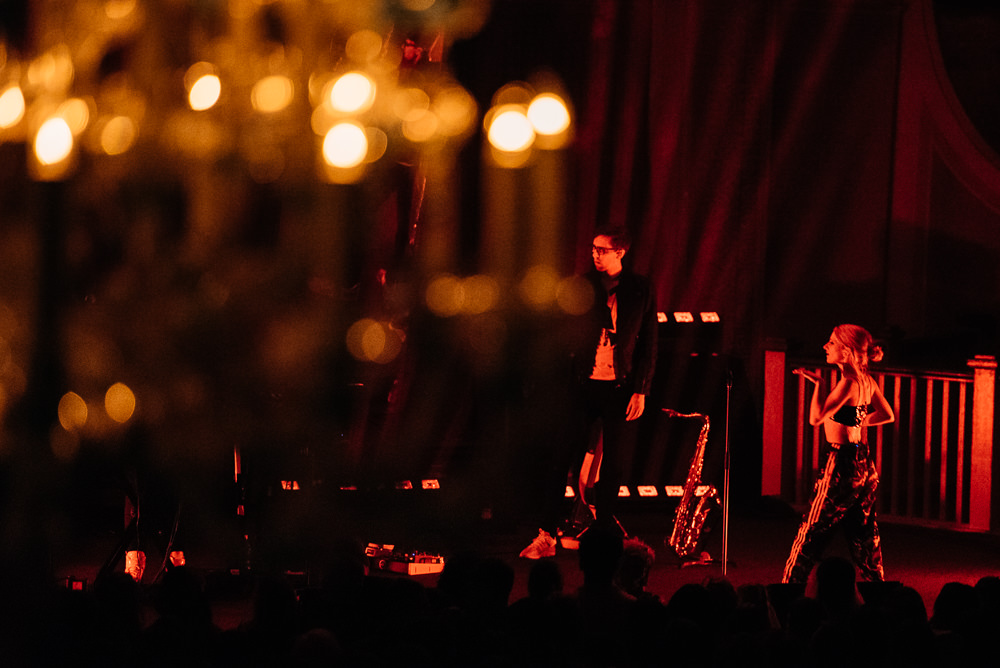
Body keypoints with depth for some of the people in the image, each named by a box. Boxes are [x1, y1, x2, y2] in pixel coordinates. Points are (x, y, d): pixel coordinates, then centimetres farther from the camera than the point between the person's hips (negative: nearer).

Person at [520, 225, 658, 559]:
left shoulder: (640, 289, 3)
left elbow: (648, 343, 4)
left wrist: (641, 390, -3)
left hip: (620, 388, 0)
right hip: (582, 384, 0)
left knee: (612, 464, 5)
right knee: (560, 458, -4)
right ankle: (547, 536, 1)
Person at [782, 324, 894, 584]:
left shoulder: (848, 382, -18)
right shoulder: (867, 380, 8)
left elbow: (816, 418, -25)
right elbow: (888, 415, 22)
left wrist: (819, 383, -18)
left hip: (842, 465, -9)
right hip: (864, 466, 9)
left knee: (810, 536, -2)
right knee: (864, 540, 13)